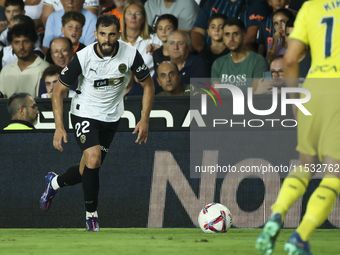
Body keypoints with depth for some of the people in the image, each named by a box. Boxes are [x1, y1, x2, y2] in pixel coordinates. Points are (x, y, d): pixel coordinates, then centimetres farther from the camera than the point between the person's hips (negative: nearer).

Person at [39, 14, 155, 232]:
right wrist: (59, 127, -19)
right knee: (93, 159, -25)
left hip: (111, 117, 3)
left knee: (87, 171, 10)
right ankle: (91, 214, -8)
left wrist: (145, 119, -8)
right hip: (85, 113, -3)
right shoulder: (83, 57, -22)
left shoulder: (130, 54, -17)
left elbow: (148, 85, -1)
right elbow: (59, 91, -12)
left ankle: (55, 182, 42)